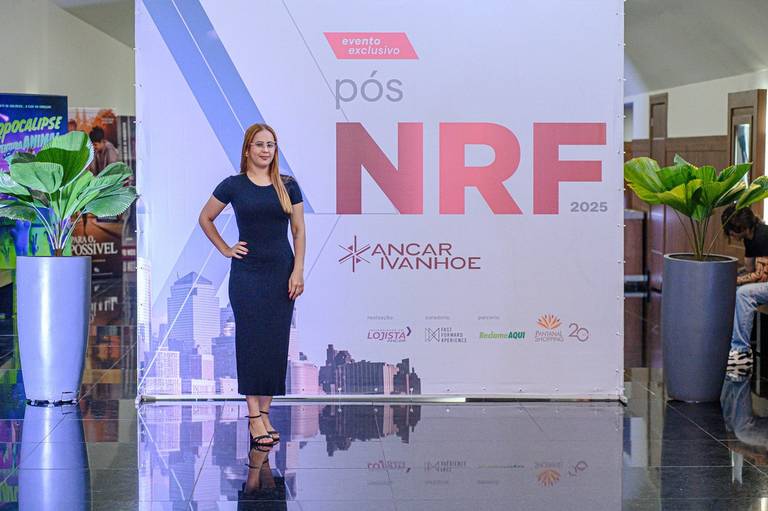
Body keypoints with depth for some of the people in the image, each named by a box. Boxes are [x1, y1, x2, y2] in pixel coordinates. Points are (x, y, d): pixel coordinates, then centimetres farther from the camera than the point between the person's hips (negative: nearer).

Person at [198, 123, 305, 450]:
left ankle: (265, 412, 14)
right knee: (252, 341, -3)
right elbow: (205, 219, 11)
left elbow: (299, 230, 5)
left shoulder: (288, 186, 5)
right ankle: (254, 417, 1)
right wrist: (225, 249, 4)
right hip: (247, 273, -2)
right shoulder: (233, 186, -1)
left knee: (276, 342, 4)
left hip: (282, 272, 2)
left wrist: (298, 270, -3)